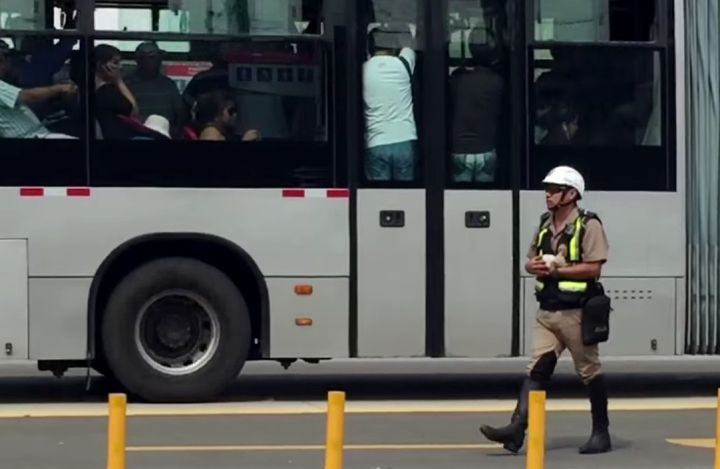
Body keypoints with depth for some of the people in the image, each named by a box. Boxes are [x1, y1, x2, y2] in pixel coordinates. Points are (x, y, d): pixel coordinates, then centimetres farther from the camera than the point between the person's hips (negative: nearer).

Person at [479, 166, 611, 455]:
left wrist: (556, 270, -18)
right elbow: (531, 260, 21)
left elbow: (593, 268, -16)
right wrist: (535, 266, -3)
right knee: (537, 370, -5)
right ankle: (517, 428, -15)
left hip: (576, 312, -6)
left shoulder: (588, 225, -8)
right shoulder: (545, 225, 14)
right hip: (547, 312, 6)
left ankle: (601, 433, 16)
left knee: (589, 372, 5)